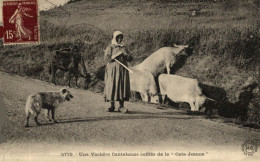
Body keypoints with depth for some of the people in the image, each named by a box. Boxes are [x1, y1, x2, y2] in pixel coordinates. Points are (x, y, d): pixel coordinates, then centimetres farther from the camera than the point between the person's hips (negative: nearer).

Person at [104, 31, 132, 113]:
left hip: (122, 70, 3)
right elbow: (107, 58, -9)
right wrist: (117, 54, -14)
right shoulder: (110, 47, 3)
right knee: (112, 86, -6)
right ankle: (112, 106, 1)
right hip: (113, 70, -3)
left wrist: (126, 55, -5)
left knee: (123, 87, -5)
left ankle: (121, 106, -4)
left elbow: (129, 59, 16)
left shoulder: (123, 48, 15)